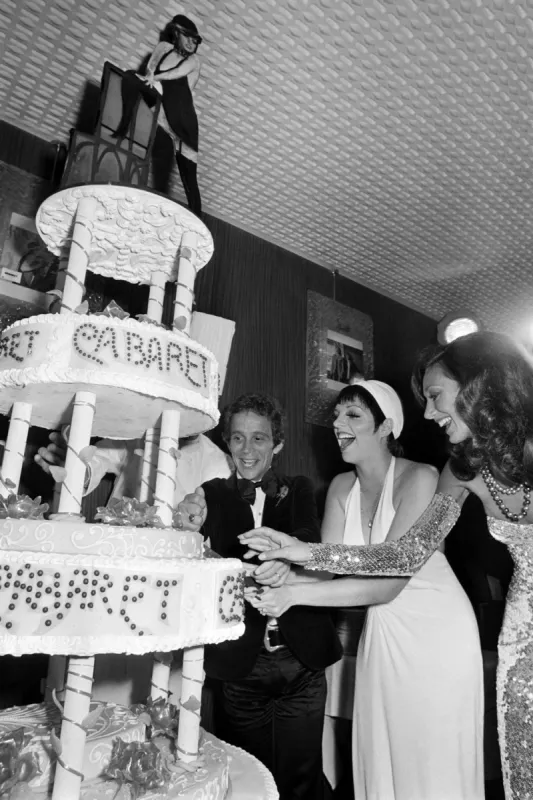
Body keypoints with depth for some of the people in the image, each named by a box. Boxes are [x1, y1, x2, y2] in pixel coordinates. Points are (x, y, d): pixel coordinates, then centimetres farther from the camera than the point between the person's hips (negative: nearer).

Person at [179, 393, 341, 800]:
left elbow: (309, 538, -16)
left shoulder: (299, 490, 2)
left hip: (302, 659, 1)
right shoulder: (214, 495, 0)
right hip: (241, 663, 0)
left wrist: (286, 557, -39)